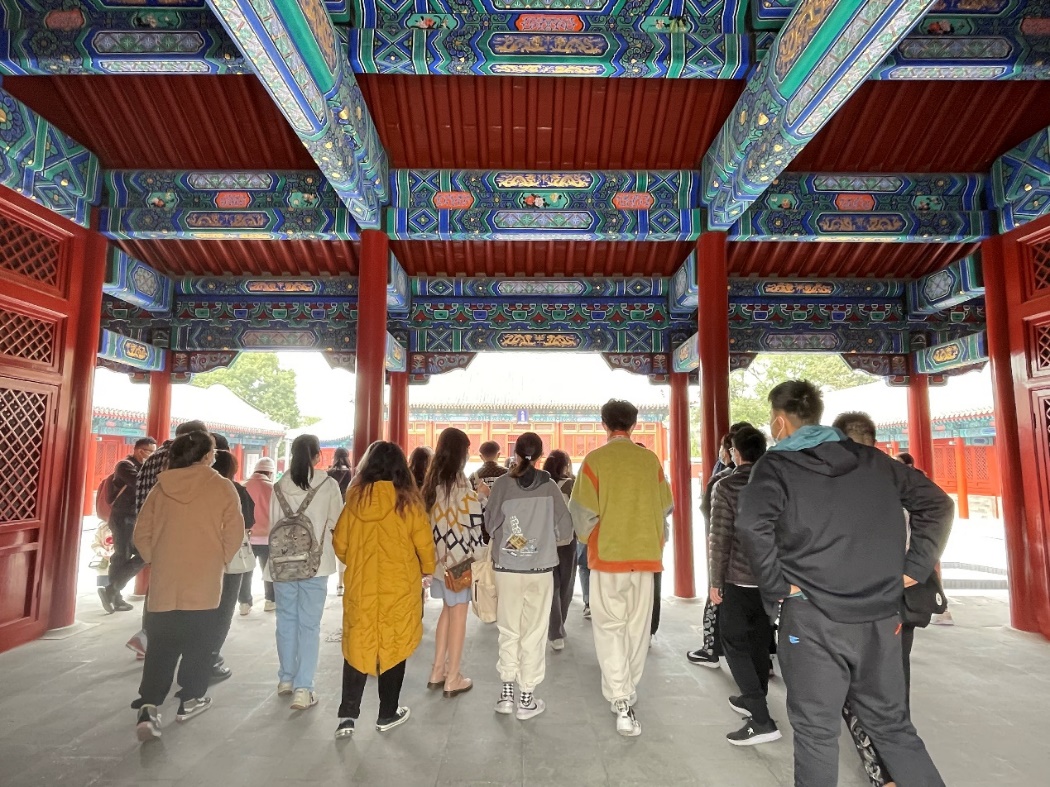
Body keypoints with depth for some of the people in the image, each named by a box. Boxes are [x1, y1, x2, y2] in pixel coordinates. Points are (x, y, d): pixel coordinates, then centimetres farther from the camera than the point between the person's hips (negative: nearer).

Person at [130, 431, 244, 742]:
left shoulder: (162, 486, 2)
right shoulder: (222, 487, -9)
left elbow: (142, 533, 4)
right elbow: (234, 534, -9)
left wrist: (154, 560, 16)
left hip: (164, 582, 3)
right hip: (204, 581, -3)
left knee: (161, 645, 10)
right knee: (198, 642, 14)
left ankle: (149, 707, -1)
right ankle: (191, 699, 25)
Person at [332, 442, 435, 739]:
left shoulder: (355, 499, -4)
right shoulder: (407, 502, -12)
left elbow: (339, 544, 3)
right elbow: (424, 545, -8)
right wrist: (427, 570, 11)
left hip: (360, 587, 2)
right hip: (399, 589, -2)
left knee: (356, 647, 15)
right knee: (393, 646, 12)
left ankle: (347, 716, 15)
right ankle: (388, 714, 24)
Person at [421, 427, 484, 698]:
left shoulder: (433, 478, 6)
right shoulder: (458, 480, -17)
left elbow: (435, 517, 10)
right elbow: (471, 521, -18)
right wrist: (476, 554, -5)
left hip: (440, 555, 8)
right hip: (459, 556, -8)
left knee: (448, 610, 20)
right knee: (458, 613, 5)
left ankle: (437, 672, 28)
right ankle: (453, 679, 16)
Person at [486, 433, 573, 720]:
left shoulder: (503, 483, -6)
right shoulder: (549, 485, -5)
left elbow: (490, 523, -4)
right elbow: (565, 528, -4)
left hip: (506, 568, 0)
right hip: (541, 569, 0)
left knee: (508, 631, 15)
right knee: (533, 633, 9)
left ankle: (507, 693, 21)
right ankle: (527, 698, 17)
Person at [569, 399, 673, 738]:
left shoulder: (595, 460, -9)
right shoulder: (650, 459, -1)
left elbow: (582, 511, -10)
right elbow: (665, 507, 4)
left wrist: (589, 540, 9)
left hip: (608, 555, -3)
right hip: (645, 554, 3)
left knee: (610, 627, 6)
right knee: (637, 626, 15)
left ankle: (621, 701, -4)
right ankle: (628, 692, 29)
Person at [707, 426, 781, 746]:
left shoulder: (725, 487, -14)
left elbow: (720, 539, -16)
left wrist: (715, 582, -7)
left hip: (739, 579, -6)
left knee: (734, 644, 2)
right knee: (760, 641, 18)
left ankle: (761, 719, -4)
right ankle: (753, 700, 32)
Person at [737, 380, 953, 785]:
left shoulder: (776, 465, -7)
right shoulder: (871, 458, 10)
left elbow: (751, 524, -24)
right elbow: (938, 504, 13)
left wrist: (777, 588, -12)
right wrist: (912, 571, 10)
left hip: (813, 617, -5)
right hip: (880, 614, 5)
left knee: (816, 730, 10)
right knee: (892, 723, 22)